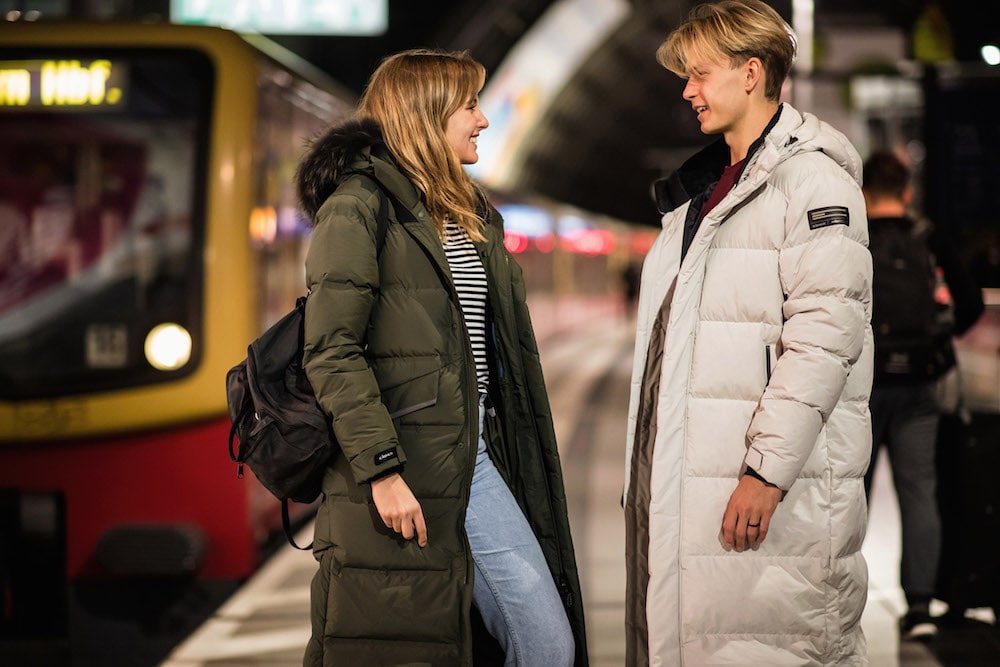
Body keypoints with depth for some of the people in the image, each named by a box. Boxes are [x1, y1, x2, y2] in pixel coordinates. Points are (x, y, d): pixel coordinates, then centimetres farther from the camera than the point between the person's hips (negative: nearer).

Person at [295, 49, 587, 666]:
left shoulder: (472, 216, 19)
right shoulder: (358, 204, -7)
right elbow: (331, 352, -15)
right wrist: (381, 470, -21)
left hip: (473, 454, 8)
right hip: (398, 478, -8)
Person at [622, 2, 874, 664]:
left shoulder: (812, 180, -7)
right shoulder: (701, 190, 21)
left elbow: (826, 335, -17)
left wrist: (767, 469, -20)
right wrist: (647, 469, 19)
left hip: (777, 490, -8)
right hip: (683, 484, 8)